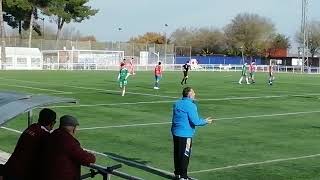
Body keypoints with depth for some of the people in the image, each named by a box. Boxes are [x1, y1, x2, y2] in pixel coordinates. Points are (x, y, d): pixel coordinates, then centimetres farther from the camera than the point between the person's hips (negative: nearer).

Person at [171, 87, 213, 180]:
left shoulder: (177, 103, 11)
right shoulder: (190, 105, -16)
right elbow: (195, 121, -18)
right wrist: (205, 121, 0)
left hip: (175, 132, 8)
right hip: (185, 134, -8)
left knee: (177, 154, 15)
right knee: (185, 155, -1)